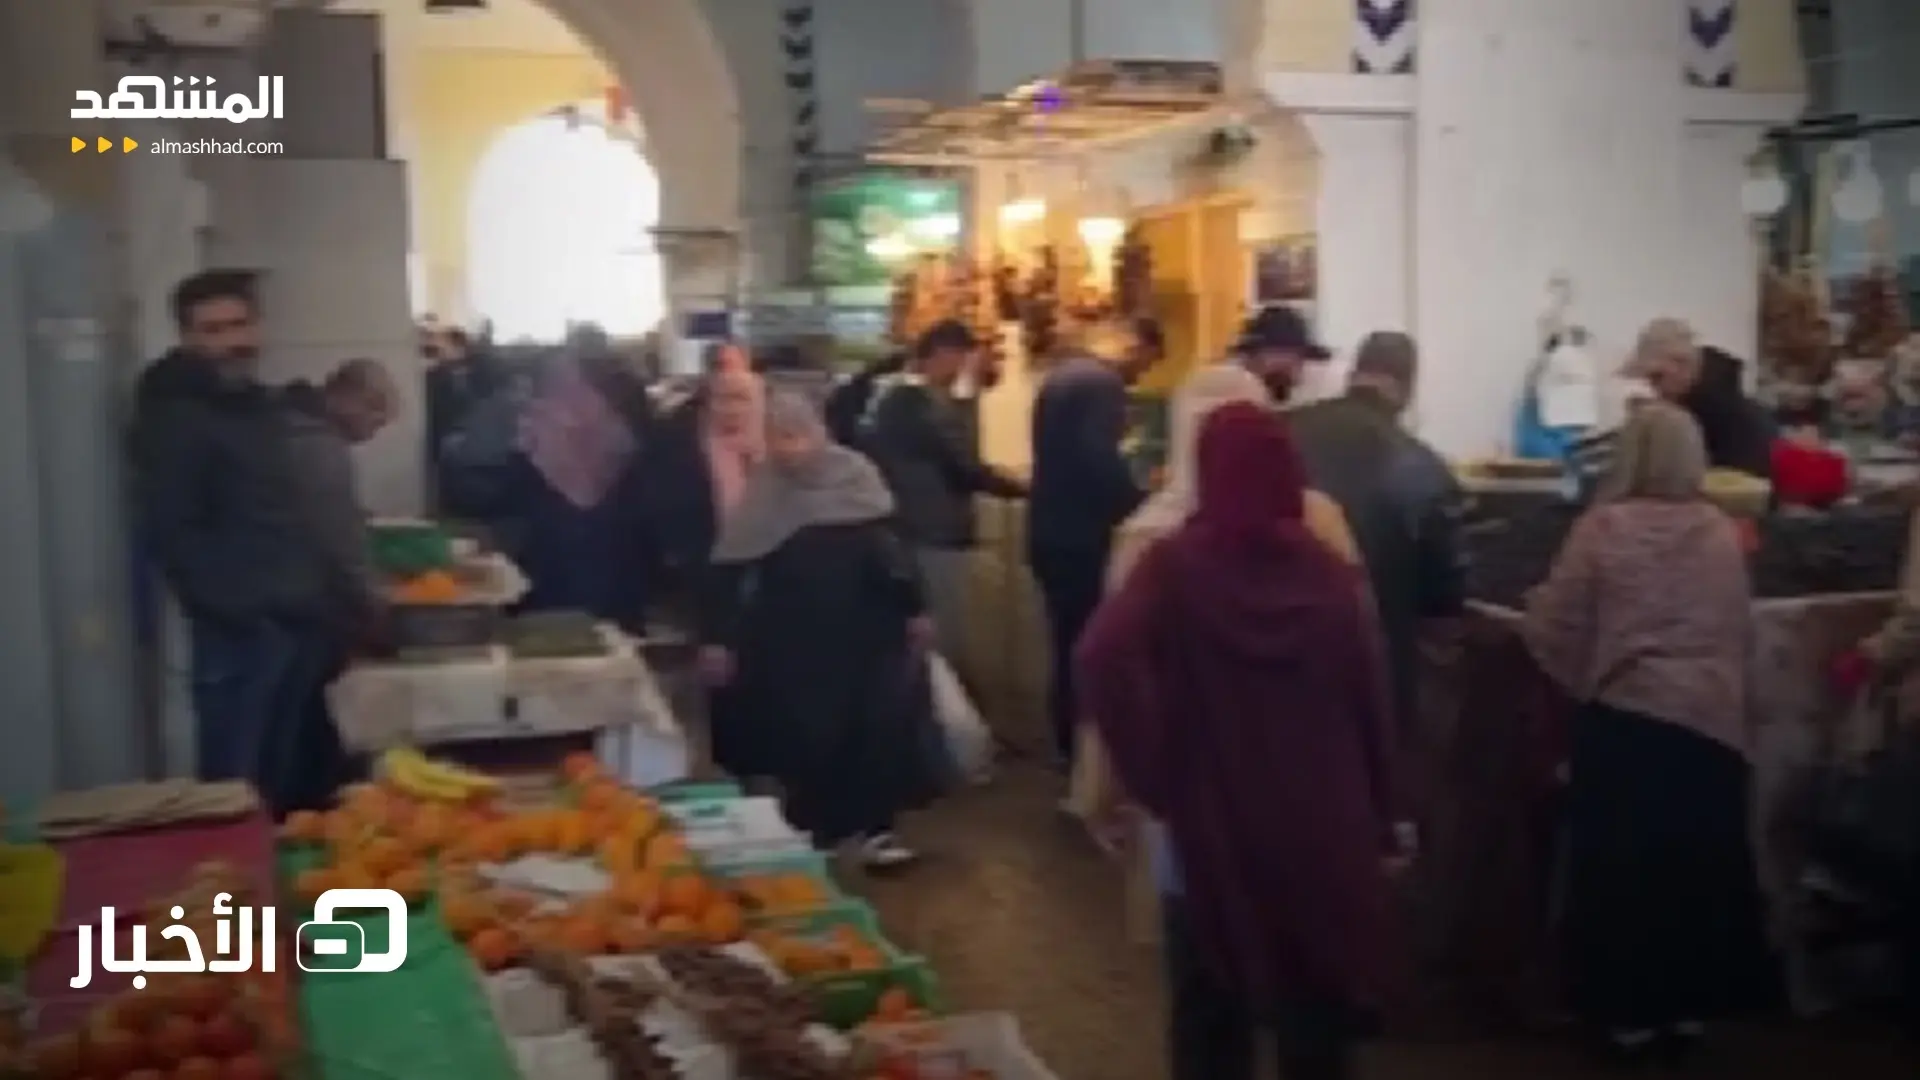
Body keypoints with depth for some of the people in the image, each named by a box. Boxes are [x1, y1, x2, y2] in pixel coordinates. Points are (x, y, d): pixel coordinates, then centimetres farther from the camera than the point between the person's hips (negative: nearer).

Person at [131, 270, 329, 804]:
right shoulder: (173, 419, -8)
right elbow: (171, 534, -15)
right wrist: (241, 609, -19)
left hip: (296, 618, 8)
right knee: (235, 783, -5)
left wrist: (317, 592, 15)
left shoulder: (264, 406, 16)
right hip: (241, 628, -8)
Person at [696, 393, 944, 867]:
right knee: (809, 738, 2)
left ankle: (874, 827, 14)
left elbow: (891, 549, 5)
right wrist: (716, 639, -13)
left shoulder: (854, 474, -3)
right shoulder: (760, 497, -7)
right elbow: (727, 573, -8)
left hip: (866, 633, 2)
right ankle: (818, 830, 19)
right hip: (795, 644, -1)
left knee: (881, 729, 1)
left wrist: (914, 609, 7)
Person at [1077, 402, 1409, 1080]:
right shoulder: (1330, 574, -1)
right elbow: (1372, 709, 1)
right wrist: (1381, 824, 11)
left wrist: (1156, 774, -16)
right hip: (1322, 834, 2)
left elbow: (1105, 662, -26)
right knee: (1317, 1021, 16)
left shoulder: (1175, 565, -9)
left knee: (1211, 1020, 14)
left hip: (1209, 831, -2)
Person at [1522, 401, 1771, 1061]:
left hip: (1622, 718, -3)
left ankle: (1629, 1012, 15)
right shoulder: (1722, 533, 1)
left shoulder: (1602, 527, -8)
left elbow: (1552, 630, -7)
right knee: (1699, 870, 14)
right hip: (1710, 721, 3)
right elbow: (1742, 630, 10)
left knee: (1620, 869, 8)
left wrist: (1585, 682, 11)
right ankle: (1687, 1006, 23)